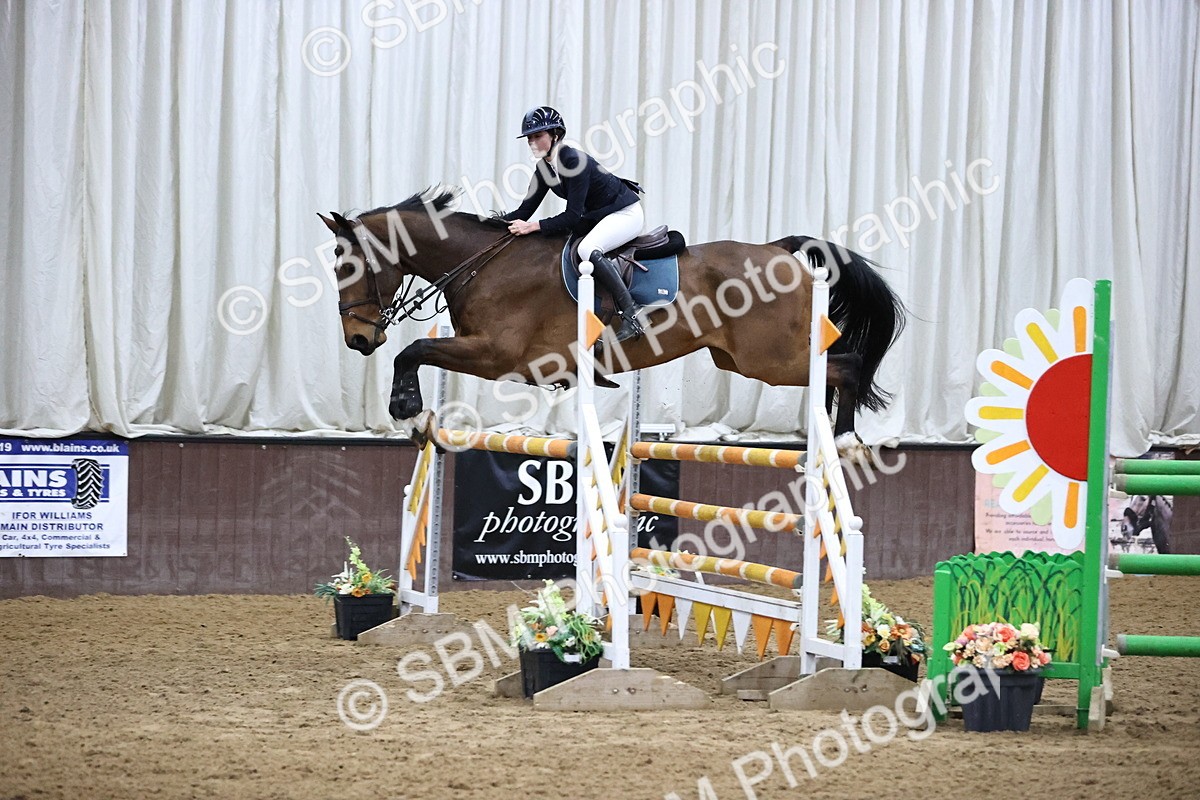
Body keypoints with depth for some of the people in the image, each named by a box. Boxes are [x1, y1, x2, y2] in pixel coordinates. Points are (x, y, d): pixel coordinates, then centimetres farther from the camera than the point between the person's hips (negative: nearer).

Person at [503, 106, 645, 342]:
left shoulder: (574, 161, -27)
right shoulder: (544, 168, 0)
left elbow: (572, 217, -29)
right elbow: (525, 211, 2)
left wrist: (532, 226, -33)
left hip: (626, 214, -10)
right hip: (595, 217, 10)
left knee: (587, 249, -34)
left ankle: (632, 316, -32)